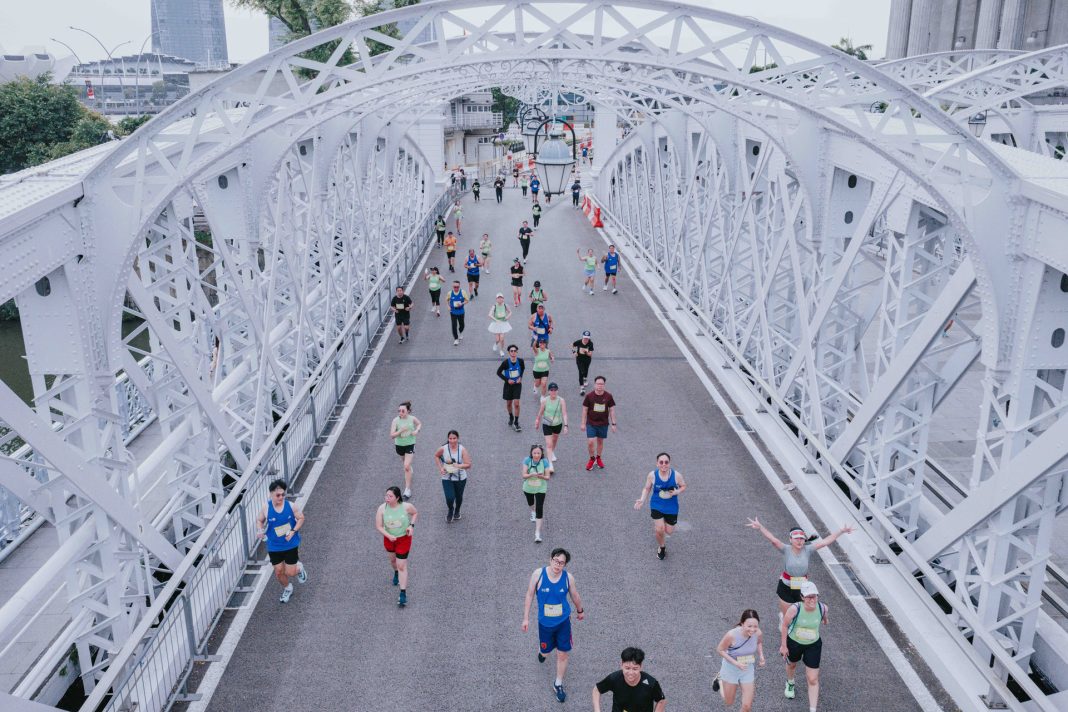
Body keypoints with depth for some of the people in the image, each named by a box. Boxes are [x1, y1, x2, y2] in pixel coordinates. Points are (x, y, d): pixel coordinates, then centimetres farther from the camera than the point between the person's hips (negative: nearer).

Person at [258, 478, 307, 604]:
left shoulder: (290, 506, -15)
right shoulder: (266, 508, -13)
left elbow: (301, 518, -2)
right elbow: (260, 520, 4)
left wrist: (293, 531, -16)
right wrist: (261, 530, -17)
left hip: (291, 545, -1)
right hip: (274, 547, 1)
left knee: (290, 572, 1)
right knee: (278, 571, 9)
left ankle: (299, 568, 38)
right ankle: (287, 589, 39)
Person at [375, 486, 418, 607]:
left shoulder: (407, 506, -22)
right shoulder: (382, 508, -21)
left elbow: (415, 513, 0)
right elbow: (378, 526, -15)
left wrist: (412, 525, -15)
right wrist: (389, 536, -29)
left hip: (404, 539, -3)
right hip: (389, 538, 3)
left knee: (402, 566, -3)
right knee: (392, 559, 28)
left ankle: (403, 594, 2)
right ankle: (396, 573, 62)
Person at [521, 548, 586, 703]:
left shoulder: (568, 577, -16)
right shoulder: (538, 574, -20)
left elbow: (575, 596, 4)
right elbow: (529, 595, -9)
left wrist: (580, 611, 19)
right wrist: (526, 618, -8)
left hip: (563, 621, 1)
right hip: (545, 622, 0)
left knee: (563, 654, 4)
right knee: (545, 652, 16)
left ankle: (558, 684, 28)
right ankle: (541, 650, 55)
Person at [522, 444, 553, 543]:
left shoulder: (545, 462, -21)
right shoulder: (527, 460, -20)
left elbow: (548, 477, -13)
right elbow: (524, 475, -19)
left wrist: (541, 476, -35)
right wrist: (532, 474, -39)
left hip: (541, 489, -2)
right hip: (528, 488, 2)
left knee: (539, 509, -11)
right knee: (530, 503, 30)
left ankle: (537, 533, -9)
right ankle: (532, 512, 68)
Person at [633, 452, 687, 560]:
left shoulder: (676, 475, -19)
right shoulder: (652, 475, -18)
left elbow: (683, 486, -2)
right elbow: (647, 488, -3)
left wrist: (675, 492, -22)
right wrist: (642, 499, -19)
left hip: (671, 507, 1)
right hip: (656, 506, -1)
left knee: (669, 531, 11)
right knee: (660, 530, -9)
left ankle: (657, 524, 49)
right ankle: (662, 547, 26)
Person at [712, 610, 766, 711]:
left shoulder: (758, 633, -23)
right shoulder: (732, 635, -35)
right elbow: (720, 649, -18)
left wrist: (761, 656, -14)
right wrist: (736, 663, -27)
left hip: (748, 669, 3)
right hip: (731, 668, -2)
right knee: (729, 703, 19)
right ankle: (720, 680, 46)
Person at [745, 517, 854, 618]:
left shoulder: (808, 550, -9)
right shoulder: (786, 550, -15)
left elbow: (826, 541, -12)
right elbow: (773, 540, -30)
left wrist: (842, 531, -16)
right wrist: (760, 527, -46)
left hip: (802, 588, 2)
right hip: (786, 588, -2)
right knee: (786, 615, 12)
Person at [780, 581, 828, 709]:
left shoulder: (822, 608, -25)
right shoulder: (794, 609, -34)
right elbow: (784, 625, -18)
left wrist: (825, 620, 25)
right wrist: (783, 645, -10)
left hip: (813, 645, 0)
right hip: (793, 642, 0)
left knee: (813, 680, -2)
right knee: (791, 664, 30)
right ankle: (790, 684, 64)